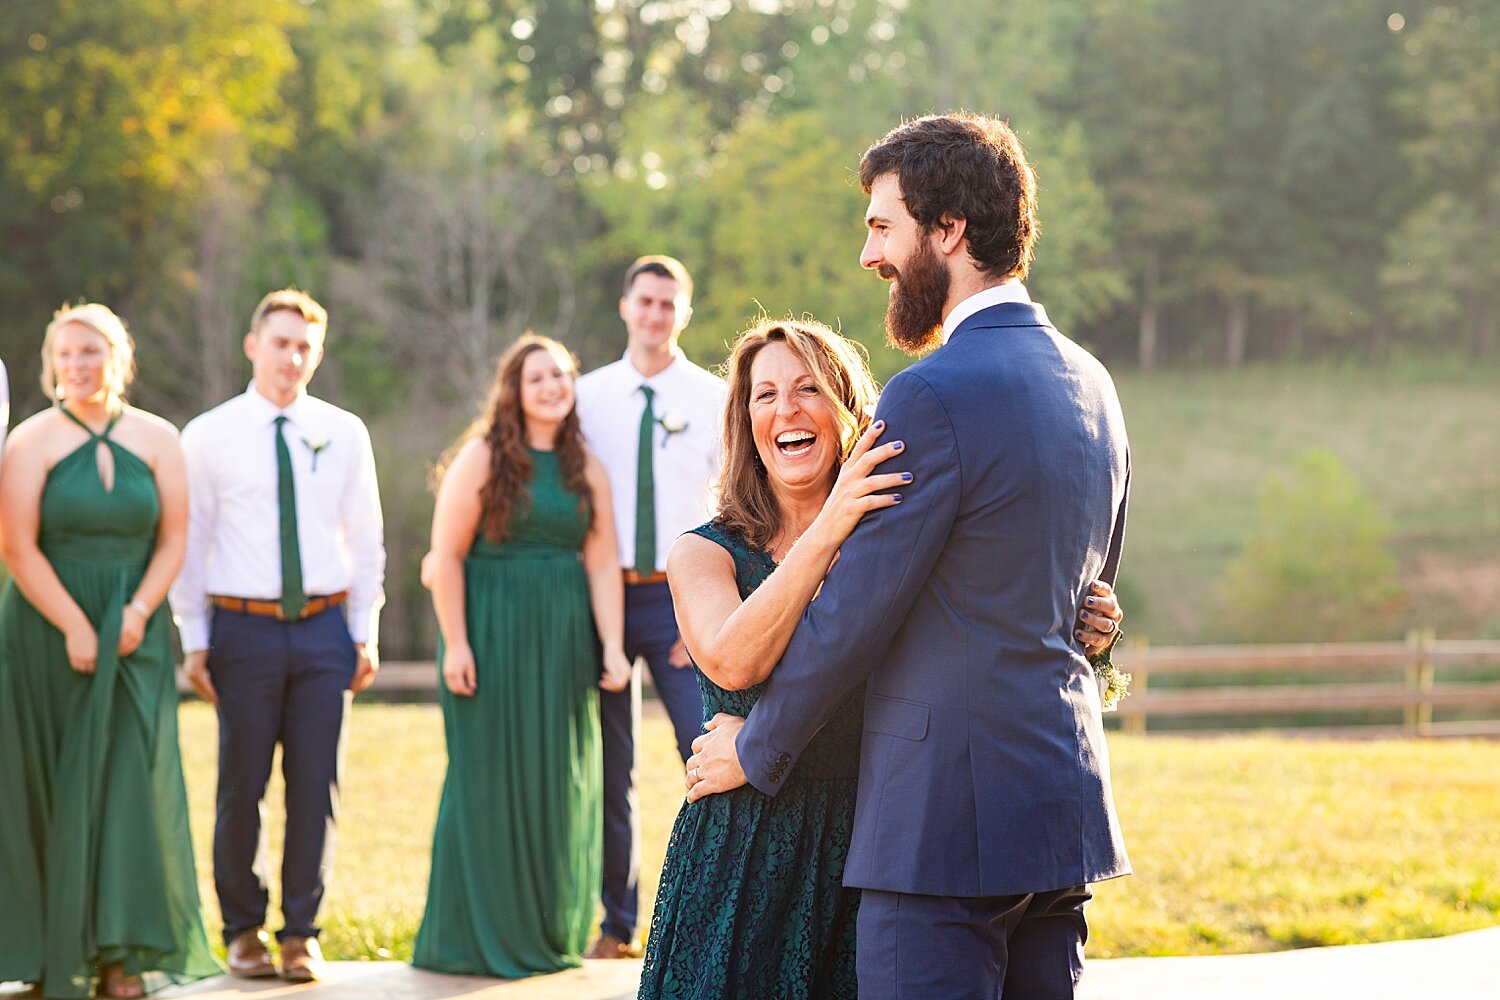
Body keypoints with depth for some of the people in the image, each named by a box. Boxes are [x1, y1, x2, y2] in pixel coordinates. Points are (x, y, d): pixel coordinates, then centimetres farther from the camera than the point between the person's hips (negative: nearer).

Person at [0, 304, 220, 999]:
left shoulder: (157, 440, 6)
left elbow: (174, 538, 4)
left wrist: (138, 612, -11)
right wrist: (76, 628, -14)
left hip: (133, 634, 2)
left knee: (130, 779, -3)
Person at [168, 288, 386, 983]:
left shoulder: (345, 434, 8)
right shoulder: (208, 437, 1)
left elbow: (365, 540, 11)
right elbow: (189, 542, 3)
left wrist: (365, 635, 6)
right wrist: (194, 640, -2)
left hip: (325, 627, 2)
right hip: (244, 628, -2)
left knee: (316, 784, 3)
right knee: (242, 786, 2)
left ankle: (302, 932, 15)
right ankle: (243, 931, 18)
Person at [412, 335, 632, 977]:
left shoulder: (586, 468, 9)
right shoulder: (483, 457, -2)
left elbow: (603, 564, 4)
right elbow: (447, 554, -6)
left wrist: (613, 646, -5)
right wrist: (454, 643, -12)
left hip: (562, 642, 4)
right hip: (492, 635, -4)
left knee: (560, 784, 7)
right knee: (488, 778, 0)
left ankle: (552, 933, 18)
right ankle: (480, 937, 10)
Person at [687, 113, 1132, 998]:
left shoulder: (935, 397, -16)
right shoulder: (1091, 384, 11)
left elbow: (855, 613, -12)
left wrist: (756, 750, 2)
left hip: (947, 823, -9)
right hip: (1065, 801, 9)